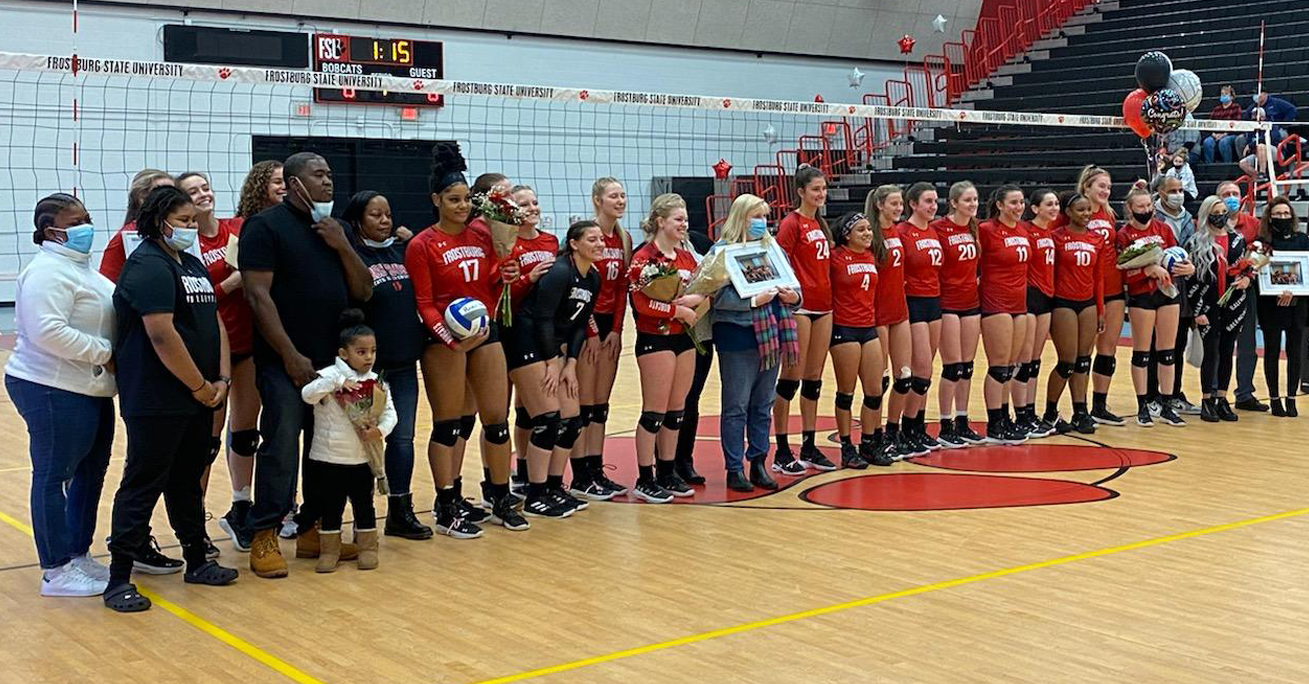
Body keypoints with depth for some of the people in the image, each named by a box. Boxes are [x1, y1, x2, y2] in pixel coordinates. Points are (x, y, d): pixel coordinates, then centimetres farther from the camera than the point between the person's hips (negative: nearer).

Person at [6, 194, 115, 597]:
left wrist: (107, 357, 8)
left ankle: (78, 555, 26)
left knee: (91, 472, 14)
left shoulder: (78, 267, 16)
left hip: (90, 390, 10)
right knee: (53, 477, -1)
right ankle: (57, 571, 6)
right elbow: (49, 331, -27)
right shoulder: (48, 272, -16)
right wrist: (104, 352, -21)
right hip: (54, 391, -10)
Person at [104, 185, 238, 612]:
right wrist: (201, 387, -14)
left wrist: (222, 380, 1)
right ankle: (119, 578, 3)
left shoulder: (191, 264, 16)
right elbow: (162, 336, -21)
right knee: (143, 484, -4)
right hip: (156, 401, -9)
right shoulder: (148, 267, -13)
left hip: (197, 399, 9)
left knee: (188, 481, 17)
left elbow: (215, 320, 14)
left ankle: (197, 561, 27)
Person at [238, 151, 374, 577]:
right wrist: (291, 356, -16)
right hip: (285, 363, -6)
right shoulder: (266, 226, -5)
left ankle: (313, 530, 21)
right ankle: (263, 537, 4)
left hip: (333, 362, 6)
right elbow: (258, 295, -12)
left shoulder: (335, 229, 15)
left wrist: (342, 246, -5)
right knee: (280, 450, -6)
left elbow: (363, 291, 11)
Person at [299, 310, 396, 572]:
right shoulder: (331, 376, -10)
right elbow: (307, 394, -24)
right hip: (329, 458, -3)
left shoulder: (377, 382, 2)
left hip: (362, 458, 3)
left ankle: (367, 548, 25)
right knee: (331, 506, 7)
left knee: (364, 503, 12)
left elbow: (389, 411, 1)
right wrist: (337, 382, -33)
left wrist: (381, 430, -19)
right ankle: (329, 551, 19)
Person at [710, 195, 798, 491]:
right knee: (736, 406, 1)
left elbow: (791, 284, 16)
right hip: (737, 335, -6)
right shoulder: (723, 250, -5)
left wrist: (793, 296, -5)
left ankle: (758, 464, 20)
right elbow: (719, 295, -15)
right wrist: (753, 301, -23)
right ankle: (734, 469, 8)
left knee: (764, 404, 12)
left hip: (771, 335, 6)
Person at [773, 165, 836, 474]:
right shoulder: (792, 223, -7)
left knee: (814, 379, 11)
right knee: (792, 377, -4)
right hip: (800, 306, -8)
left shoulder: (820, 224, 16)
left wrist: (828, 297, 14)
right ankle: (782, 453, 2)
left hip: (823, 306, 8)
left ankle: (809, 449, 19)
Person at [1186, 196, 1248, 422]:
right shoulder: (1196, 243, -3)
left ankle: (1222, 399, 16)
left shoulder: (1238, 240, 9)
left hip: (1234, 303, 4)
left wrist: (1247, 279, -3)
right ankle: (1207, 402, 4)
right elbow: (1191, 279, -5)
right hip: (1209, 304, -4)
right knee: (1211, 351, -5)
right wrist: (1198, 310, -10)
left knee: (1227, 350, 7)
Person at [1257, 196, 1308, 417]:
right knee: (1272, 351, 3)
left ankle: (1291, 399, 11)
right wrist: (1278, 292, -17)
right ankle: (1275, 399, 11)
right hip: (1270, 305, -2)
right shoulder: (1262, 241, 1)